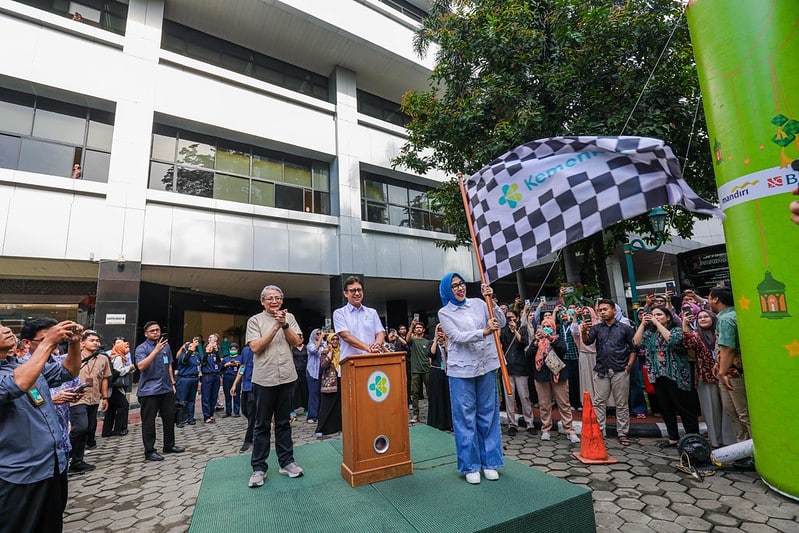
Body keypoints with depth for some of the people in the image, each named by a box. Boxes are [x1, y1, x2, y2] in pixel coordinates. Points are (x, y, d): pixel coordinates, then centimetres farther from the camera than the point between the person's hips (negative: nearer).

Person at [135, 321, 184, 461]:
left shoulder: (166, 346, 11)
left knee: (170, 418, 13)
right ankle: (149, 451, 14)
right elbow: (141, 366, -24)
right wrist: (156, 350, -32)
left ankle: (169, 445, 27)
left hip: (166, 389, 6)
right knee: (149, 422, 2)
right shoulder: (141, 348, -8)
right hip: (148, 391, -6)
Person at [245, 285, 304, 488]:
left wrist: (284, 324, -14)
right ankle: (258, 468, 18)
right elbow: (255, 347, -9)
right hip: (264, 379, -2)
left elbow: (296, 342, 0)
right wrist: (275, 328, -16)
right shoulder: (255, 320, 1)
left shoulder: (289, 317, 7)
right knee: (262, 425, 7)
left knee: (283, 422, 13)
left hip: (287, 377, 2)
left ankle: (286, 462, 23)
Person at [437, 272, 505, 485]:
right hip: (461, 370, -3)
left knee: (489, 414, 10)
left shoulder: (478, 303, 6)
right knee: (466, 417, 3)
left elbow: (501, 323, 3)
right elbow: (458, 336, -14)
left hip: (486, 366, 3)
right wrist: (484, 332, -25)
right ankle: (470, 466, 18)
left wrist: (491, 300, -9)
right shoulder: (444, 313, -1)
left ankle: (489, 462, 24)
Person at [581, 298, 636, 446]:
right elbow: (587, 341, -11)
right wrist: (584, 331, -33)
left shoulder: (625, 328, 3)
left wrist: (629, 365, -5)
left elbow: (633, 348, 5)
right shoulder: (596, 328, 6)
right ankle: (598, 432, 11)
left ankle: (623, 433, 18)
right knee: (598, 403, 4)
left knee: (622, 404, 7)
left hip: (620, 371, -1)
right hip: (601, 371, 1)